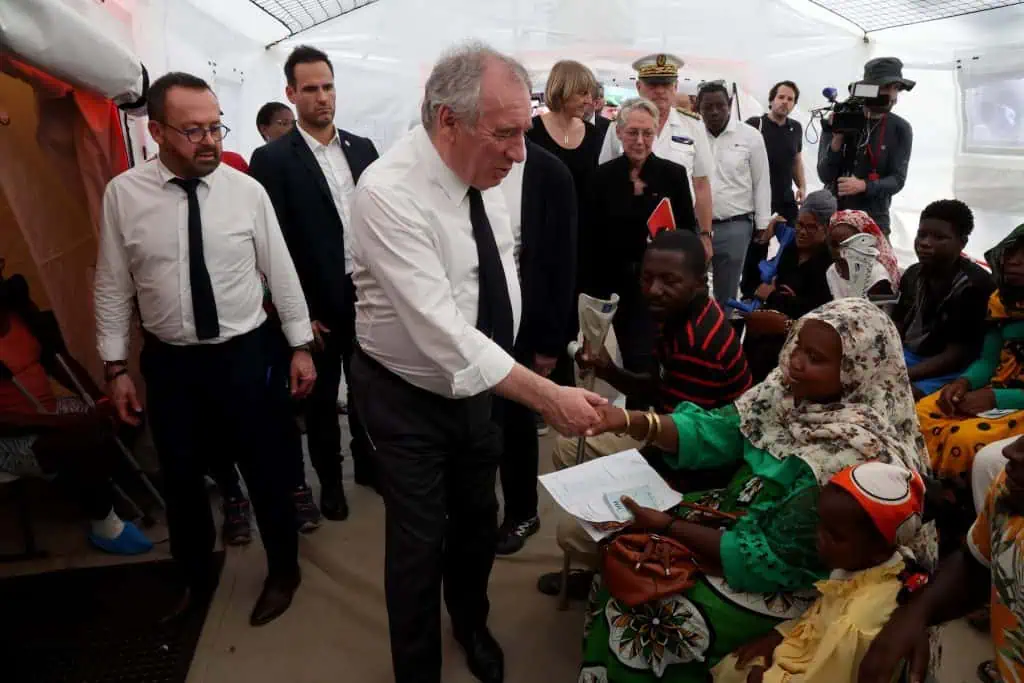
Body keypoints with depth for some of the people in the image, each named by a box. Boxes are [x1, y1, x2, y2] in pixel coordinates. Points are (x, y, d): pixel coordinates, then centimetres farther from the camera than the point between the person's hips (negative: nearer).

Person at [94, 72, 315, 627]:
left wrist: (301, 346, 0)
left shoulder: (247, 190, -8)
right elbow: (112, 287, 0)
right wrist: (116, 368, 1)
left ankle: (283, 571, 36)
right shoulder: (123, 194, -7)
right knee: (181, 478, 16)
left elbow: (281, 272, -2)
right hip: (168, 362, 1)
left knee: (265, 470, 11)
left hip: (244, 355, -1)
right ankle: (196, 577, 42)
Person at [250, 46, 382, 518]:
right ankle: (329, 479, 30)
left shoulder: (362, 149, 6)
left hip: (367, 294, 4)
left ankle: (367, 462, 38)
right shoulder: (272, 159, -9)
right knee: (321, 398, 12)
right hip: (318, 303, -4)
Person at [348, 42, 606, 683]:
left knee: (479, 520, 21)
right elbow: (443, 331, -34)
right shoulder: (389, 194, -29)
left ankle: (473, 626, 50)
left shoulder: (484, 172, -7)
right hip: (408, 397, -6)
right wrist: (549, 397, -33)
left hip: (477, 384, 6)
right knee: (420, 541, 7)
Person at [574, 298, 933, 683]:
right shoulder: (793, 391, -8)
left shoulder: (856, 455, -30)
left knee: (646, 613, -12)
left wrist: (669, 528, -23)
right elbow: (716, 434, -6)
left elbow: (774, 561, -26)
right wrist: (631, 422, -21)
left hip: (788, 581, -7)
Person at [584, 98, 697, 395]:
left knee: (644, 359, -9)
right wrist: (594, 288, -1)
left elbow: (689, 231, 3)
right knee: (631, 359, 14)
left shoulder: (674, 174, -2)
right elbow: (590, 237, 1)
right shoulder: (603, 176, 0)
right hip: (617, 284, 2)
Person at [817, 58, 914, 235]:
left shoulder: (900, 129, -2)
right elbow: (825, 176, -9)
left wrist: (863, 186, -24)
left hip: (874, 218, 0)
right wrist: (837, 139, -23)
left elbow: (897, 180, -6)